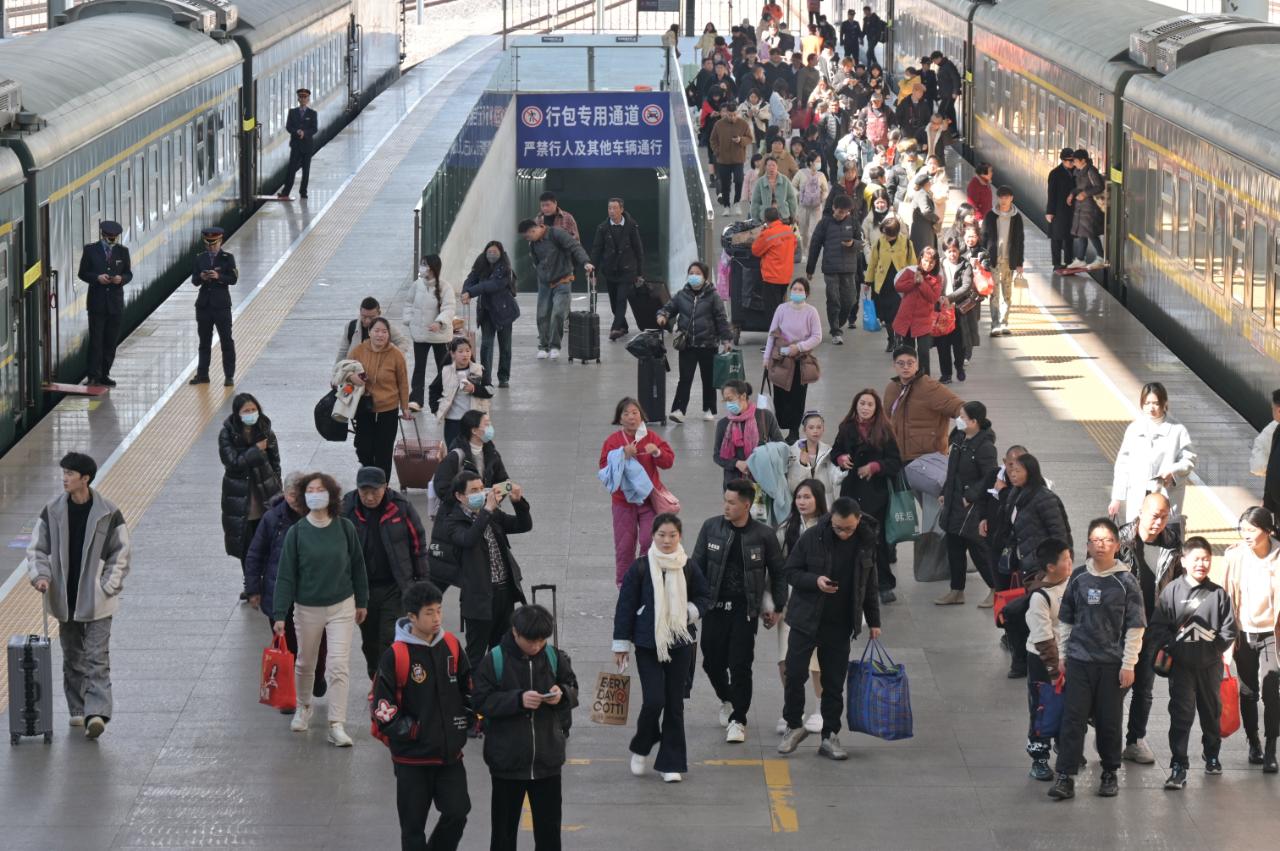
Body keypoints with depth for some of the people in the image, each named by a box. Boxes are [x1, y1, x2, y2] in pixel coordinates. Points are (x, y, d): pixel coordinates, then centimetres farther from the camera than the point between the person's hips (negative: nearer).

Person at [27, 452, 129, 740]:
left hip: (97, 601, -4)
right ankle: (78, 711, 22)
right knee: (72, 659, 12)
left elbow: (120, 555, -3)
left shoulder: (108, 514, -8)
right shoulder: (52, 511, 0)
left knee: (97, 659, -10)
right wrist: (40, 575, -13)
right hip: (65, 599, 4)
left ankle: (96, 713, -16)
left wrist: (107, 587, -12)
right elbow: (36, 548, 5)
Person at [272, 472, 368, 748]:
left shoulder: (345, 528, -6)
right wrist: (280, 615, -10)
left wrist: (362, 601, 11)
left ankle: (336, 725, -6)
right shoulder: (296, 532, -9)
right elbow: (286, 574, -7)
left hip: (342, 606, 0)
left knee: (339, 666, -8)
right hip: (307, 608, 0)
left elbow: (357, 566, 6)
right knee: (305, 664, 16)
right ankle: (303, 708, 42)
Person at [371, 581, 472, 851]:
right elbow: (380, 704, -12)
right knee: (413, 824, 4)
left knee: (457, 813, -1)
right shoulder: (396, 655, -14)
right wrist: (410, 732, -13)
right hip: (412, 757, -4)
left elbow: (467, 687, 15)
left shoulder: (451, 645, 2)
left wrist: (464, 722, 5)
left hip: (450, 752, 4)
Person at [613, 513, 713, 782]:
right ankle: (641, 748, 18)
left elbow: (704, 598, 14)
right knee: (654, 700, -10)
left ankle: (671, 763, 14)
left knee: (675, 703, 5)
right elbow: (625, 606, -2)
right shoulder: (640, 568, -6)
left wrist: (691, 611, -7)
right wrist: (621, 644, -2)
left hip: (680, 643, 2)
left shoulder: (688, 568, 1)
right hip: (647, 644, -2)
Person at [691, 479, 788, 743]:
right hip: (714, 607, 3)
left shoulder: (763, 535, -4)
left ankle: (738, 719, 6)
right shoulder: (711, 527, 1)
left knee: (740, 666, -5)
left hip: (745, 609, -2)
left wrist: (776, 607, 5)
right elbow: (697, 565, 6)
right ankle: (727, 700, 37)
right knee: (712, 662, 8)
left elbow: (778, 573, 7)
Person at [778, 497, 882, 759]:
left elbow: (869, 585, 10)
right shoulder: (812, 538, -11)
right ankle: (794, 727, 17)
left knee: (834, 683, 5)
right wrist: (815, 581, -23)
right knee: (795, 674, -2)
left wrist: (873, 621, 12)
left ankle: (830, 737, 13)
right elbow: (791, 572, -4)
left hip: (840, 625, 2)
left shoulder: (865, 542, -1)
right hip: (806, 620, -2)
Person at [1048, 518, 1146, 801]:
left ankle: (1110, 774, 21)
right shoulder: (1078, 578, 5)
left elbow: (1135, 626, -2)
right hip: (1079, 660, 2)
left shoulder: (1126, 581, -3)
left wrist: (1128, 664, -6)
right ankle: (1066, 777, -5)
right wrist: (1061, 655, 10)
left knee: (1109, 720, 6)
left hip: (1112, 663, -2)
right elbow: (1065, 620, 13)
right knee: (1073, 718, -4)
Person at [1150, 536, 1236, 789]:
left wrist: (1215, 649, -10)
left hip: (1210, 664, 2)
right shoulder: (1172, 591, -3)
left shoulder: (1218, 593, 0)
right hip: (1181, 664, -2)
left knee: (1212, 712, 17)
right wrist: (1174, 647, -14)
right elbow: (1157, 625, -5)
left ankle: (1212, 755, 36)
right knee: (1181, 715, -7)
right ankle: (1178, 766, -7)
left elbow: (1229, 629, 2)